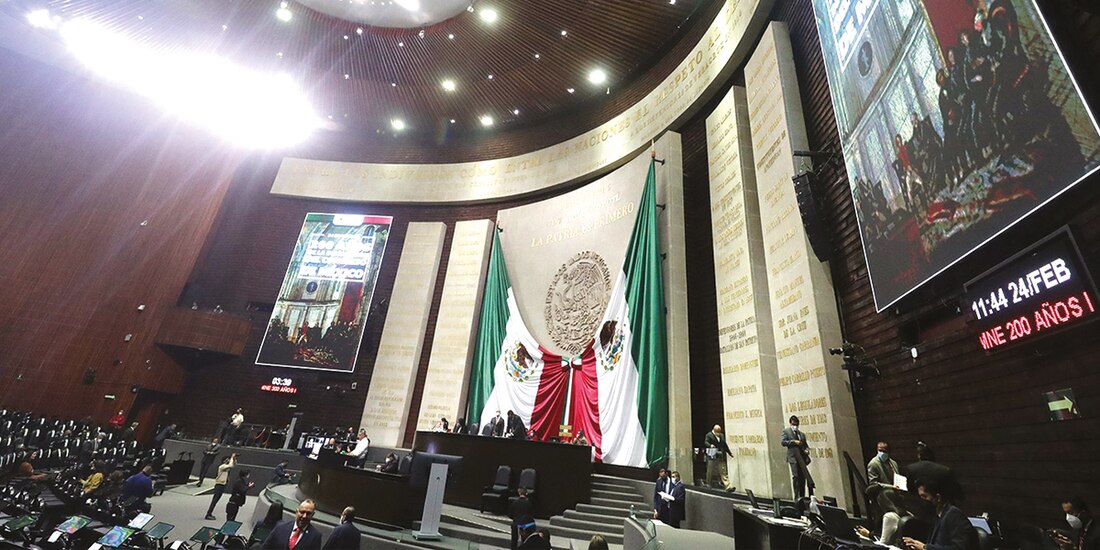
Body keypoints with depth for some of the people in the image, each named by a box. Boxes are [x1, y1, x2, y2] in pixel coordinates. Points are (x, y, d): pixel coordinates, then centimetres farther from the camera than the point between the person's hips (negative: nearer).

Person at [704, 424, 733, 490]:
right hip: (712, 457, -4)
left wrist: (730, 453, 28)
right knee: (710, 472, 6)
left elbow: (725, 445, 25)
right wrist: (710, 445, -39)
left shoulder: (721, 436, 15)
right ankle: (709, 485, 22)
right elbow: (706, 442, -19)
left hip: (721, 457, 4)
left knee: (723, 472, -1)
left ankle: (727, 486, -4)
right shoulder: (709, 435, -5)